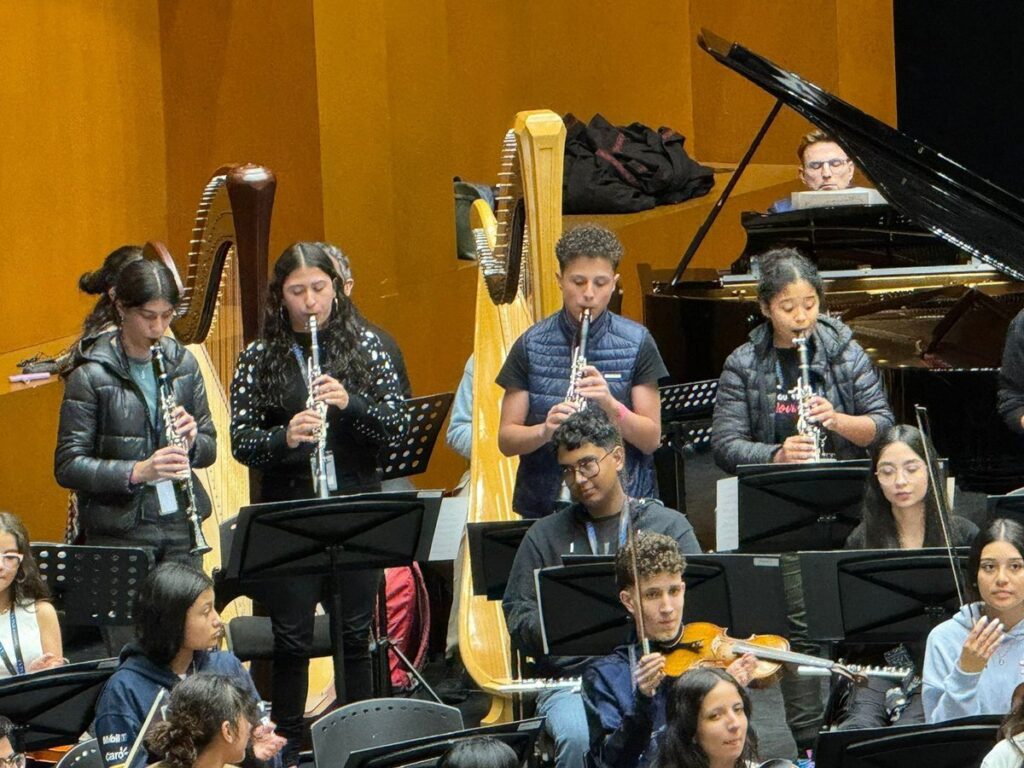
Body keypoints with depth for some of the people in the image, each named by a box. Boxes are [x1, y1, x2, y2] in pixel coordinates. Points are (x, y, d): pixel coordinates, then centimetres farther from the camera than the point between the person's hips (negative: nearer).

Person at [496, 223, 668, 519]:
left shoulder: (636, 343, 2)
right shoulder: (530, 346, 3)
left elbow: (651, 439, 1)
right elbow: (506, 440, 3)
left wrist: (611, 405, -17)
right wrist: (545, 431, -18)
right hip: (543, 508, 1)